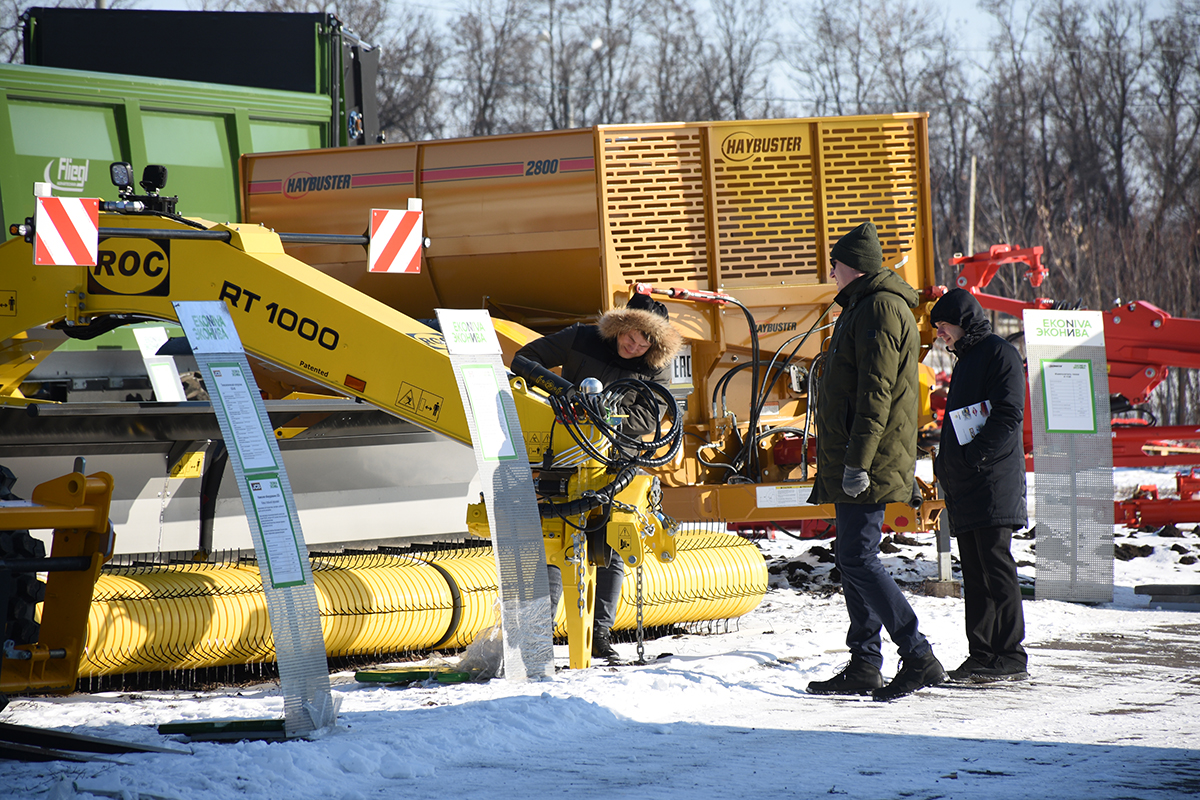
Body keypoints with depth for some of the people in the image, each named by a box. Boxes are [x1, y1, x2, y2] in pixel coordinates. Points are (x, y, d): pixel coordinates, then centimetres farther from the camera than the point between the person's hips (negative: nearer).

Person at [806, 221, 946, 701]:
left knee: (857, 558, -13)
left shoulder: (880, 309, -13)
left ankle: (919, 658, -15)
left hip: (870, 465, -11)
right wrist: (838, 464, 24)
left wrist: (857, 461, -25)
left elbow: (876, 392, -21)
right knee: (851, 558, 12)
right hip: (851, 465, 11)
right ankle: (864, 666, 15)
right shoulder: (862, 307, 21)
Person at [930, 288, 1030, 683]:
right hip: (964, 487, 9)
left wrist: (972, 457, -18)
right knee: (974, 572, 8)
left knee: (996, 565, -10)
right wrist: (946, 462, 11)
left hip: (994, 483, -9)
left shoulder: (1000, 354, -6)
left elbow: (1008, 417, -14)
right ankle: (982, 654, 10)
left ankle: (1009, 657, -9)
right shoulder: (965, 360, 22)